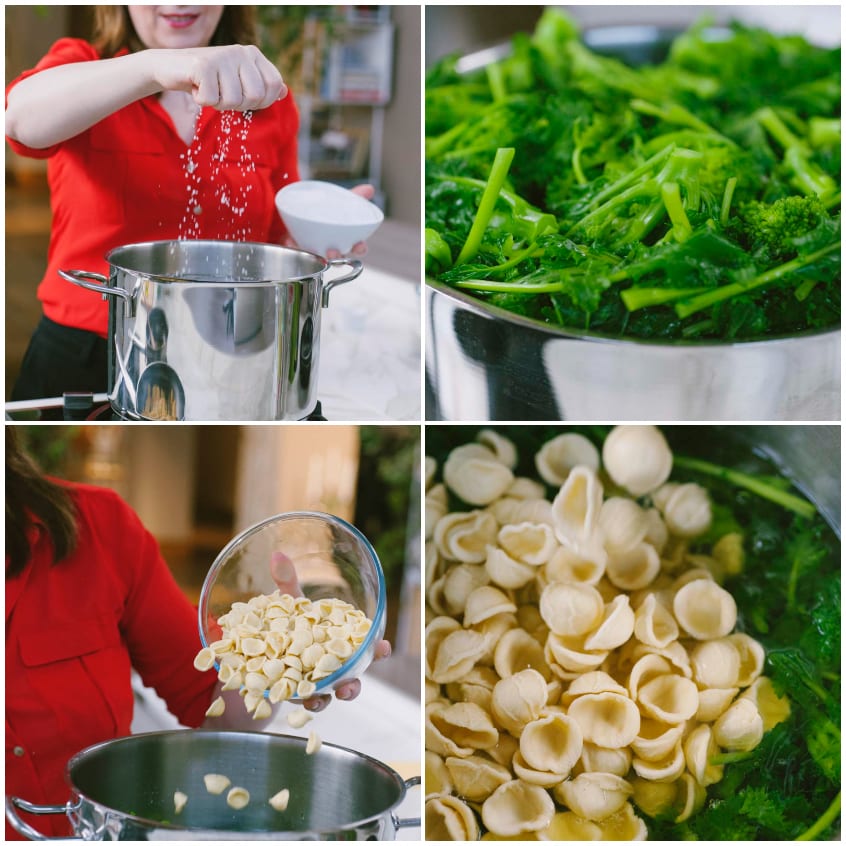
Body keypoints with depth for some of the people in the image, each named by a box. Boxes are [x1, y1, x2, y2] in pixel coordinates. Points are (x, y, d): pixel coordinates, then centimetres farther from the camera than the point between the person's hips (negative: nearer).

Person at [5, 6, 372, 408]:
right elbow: (22, 117, -30)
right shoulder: (80, 64, -5)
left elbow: (277, 241, 11)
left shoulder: (267, 99, 3)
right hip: (81, 363, -2)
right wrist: (158, 65, -44)